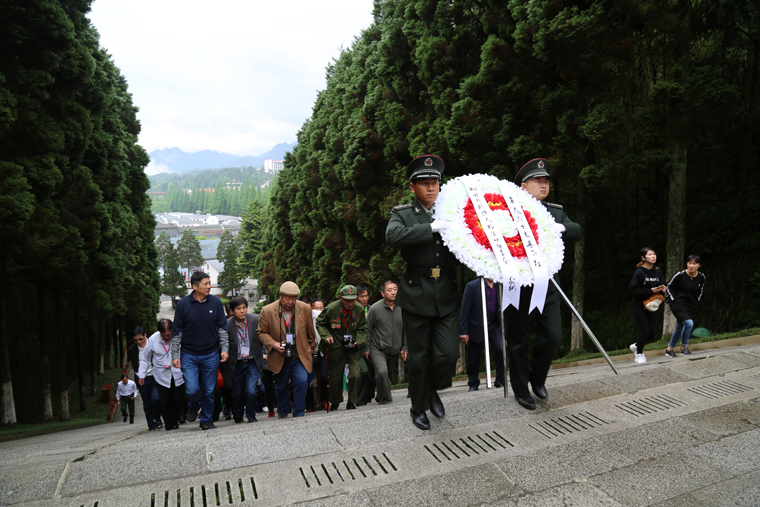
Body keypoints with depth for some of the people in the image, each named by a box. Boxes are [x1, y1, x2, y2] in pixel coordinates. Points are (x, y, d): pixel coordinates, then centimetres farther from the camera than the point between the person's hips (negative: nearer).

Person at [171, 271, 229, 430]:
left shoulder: (216, 302, -2)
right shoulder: (183, 304, -6)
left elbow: (222, 327, 5)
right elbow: (176, 332, 1)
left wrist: (224, 349, -1)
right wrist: (175, 355, -2)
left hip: (211, 355, 2)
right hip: (189, 355, -1)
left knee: (209, 391, 7)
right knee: (192, 390, -9)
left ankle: (206, 421, 26)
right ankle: (194, 407, 25)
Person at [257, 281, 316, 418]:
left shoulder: (305, 309, -5)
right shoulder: (267, 311, -9)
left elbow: (310, 332, 9)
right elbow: (262, 332, 0)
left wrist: (311, 348, 19)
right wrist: (273, 344, -16)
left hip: (300, 356, 0)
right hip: (280, 358, 0)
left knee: (301, 382, -16)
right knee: (280, 387, 15)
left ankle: (299, 414, 1)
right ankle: (282, 414, 38)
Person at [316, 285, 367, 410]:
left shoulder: (360, 309, -6)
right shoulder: (331, 309, -13)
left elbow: (362, 329, 5)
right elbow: (320, 323, 3)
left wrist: (357, 342, -11)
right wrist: (326, 336, -12)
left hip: (354, 349, 1)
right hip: (336, 348, -1)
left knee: (355, 375, -11)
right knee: (335, 378, 8)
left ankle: (352, 402, 12)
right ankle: (335, 403, 33)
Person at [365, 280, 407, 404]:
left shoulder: (402, 308, 0)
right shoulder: (375, 308, -9)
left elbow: (405, 330, 11)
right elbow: (367, 329, -1)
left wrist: (405, 347, 7)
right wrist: (366, 348, -1)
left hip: (395, 351, 4)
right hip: (378, 349, -4)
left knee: (391, 376, 14)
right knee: (382, 372, -25)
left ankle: (381, 397, 39)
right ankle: (385, 398, -2)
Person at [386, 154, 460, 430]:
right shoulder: (402, 214, -1)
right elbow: (392, 236, -23)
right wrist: (432, 227, -25)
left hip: (447, 296, 3)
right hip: (416, 296, -3)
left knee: (448, 353, -2)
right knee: (419, 357, 7)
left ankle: (433, 389, 30)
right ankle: (418, 407, 29)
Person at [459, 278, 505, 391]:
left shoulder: (499, 286, 3)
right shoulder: (472, 286, -8)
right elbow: (465, 310, -9)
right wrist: (463, 331, -12)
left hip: (494, 326, 3)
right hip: (476, 327, -2)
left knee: (501, 349, -16)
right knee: (474, 358, 6)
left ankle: (500, 381, 2)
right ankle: (473, 384, 28)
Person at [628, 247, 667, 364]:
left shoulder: (658, 270, 4)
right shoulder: (639, 272, -15)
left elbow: (663, 284, 12)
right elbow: (633, 289, -18)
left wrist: (663, 289, -11)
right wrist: (650, 291, -23)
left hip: (651, 305, 6)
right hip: (639, 306, -6)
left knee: (652, 331, 4)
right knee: (644, 331, -5)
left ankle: (636, 346, 31)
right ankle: (639, 354, 18)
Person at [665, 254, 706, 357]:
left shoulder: (702, 277, -2)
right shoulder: (680, 275, -16)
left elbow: (700, 290, 18)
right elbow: (669, 286, -4)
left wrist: (696, 301, 10)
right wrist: (674, 299, -7)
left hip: (690, 307, 5)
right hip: (678, 305, -5)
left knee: (679, 329, 11)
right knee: (689, 323, -22)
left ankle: (669, 349, 26)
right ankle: (684, 347, -3)